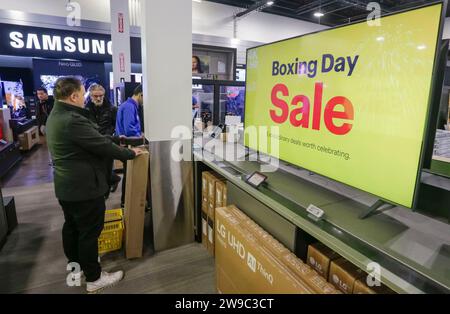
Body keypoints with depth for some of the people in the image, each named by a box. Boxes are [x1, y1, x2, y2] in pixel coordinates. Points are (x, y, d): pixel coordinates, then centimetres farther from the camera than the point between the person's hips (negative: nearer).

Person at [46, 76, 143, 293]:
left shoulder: (55, 116, 9)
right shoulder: (72, 120, -26)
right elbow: (102, 145, -23)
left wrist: (115, 142, 12)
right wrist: (130, 153, -9)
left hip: (66, 185, 11)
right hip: (83, 187, -11)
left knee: (72, 227, 22)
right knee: (89, 232, 2)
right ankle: (94, 279, 18)